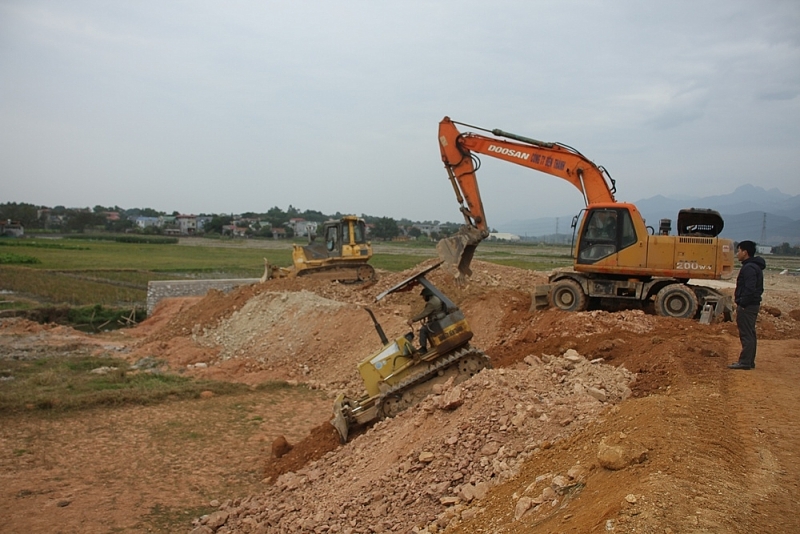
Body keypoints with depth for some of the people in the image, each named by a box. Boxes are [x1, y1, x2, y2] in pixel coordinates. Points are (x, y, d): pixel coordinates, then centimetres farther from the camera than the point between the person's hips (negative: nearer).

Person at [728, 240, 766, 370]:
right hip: (753, 304, 11)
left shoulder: (749, 268, -18)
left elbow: (750, 289, -26)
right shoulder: (755, 267, 16)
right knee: (750, 334, 14)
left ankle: (745, 362, -4)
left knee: (746, 335, -7)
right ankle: (750, 361, 20)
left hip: (747, 306, -11)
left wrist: (742, 303, -20)